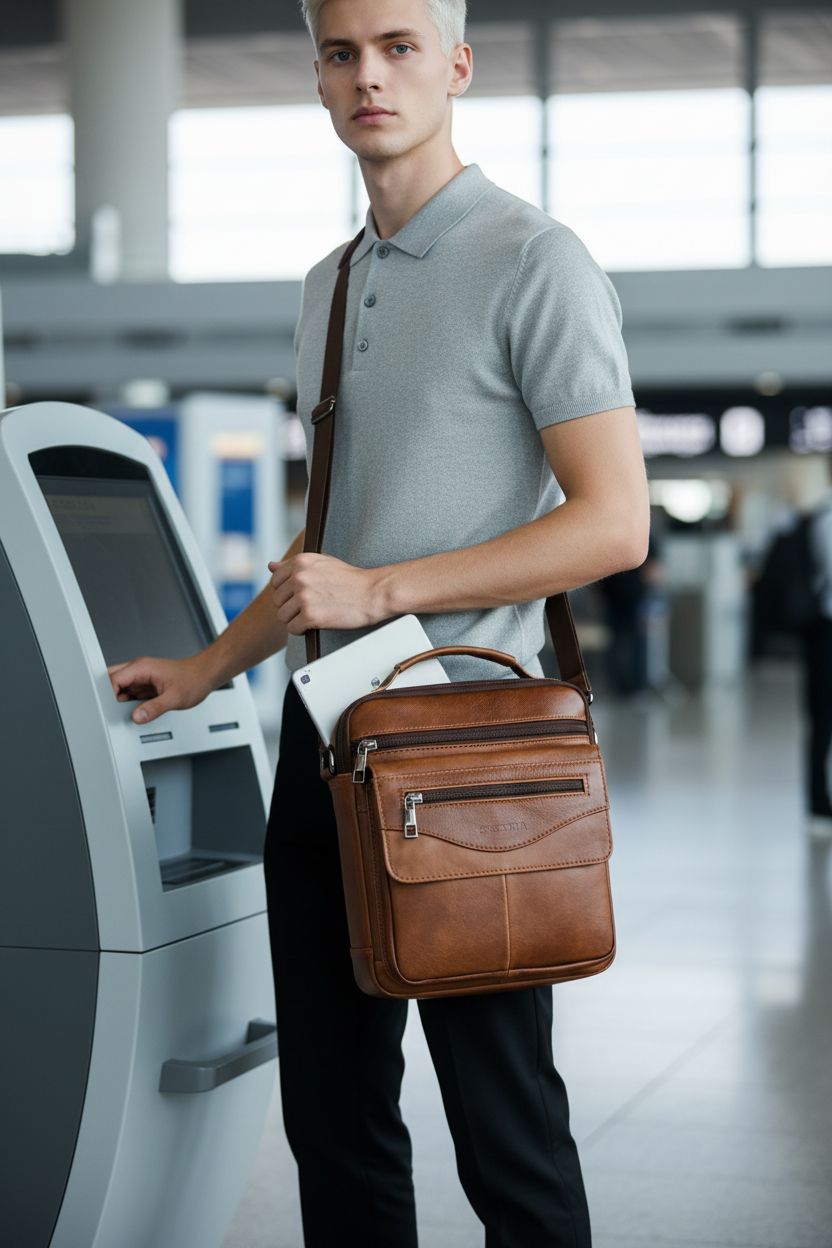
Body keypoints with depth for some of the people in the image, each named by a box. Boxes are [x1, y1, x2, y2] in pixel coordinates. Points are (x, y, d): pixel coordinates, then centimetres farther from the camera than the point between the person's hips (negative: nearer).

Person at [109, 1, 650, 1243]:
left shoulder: (533, 265, -7)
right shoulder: (327, 289, 17)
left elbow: (614, 524, -15)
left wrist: (379, 590, -17)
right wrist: (204, 671, 24)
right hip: (324, 730, 7)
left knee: (504, 1128, 1)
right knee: (332, 1114, 12)